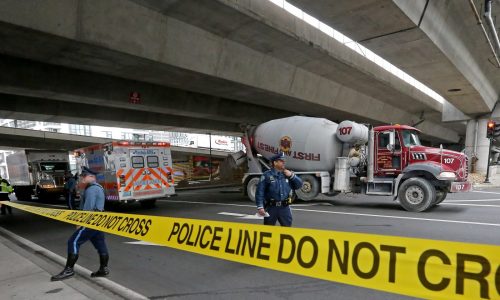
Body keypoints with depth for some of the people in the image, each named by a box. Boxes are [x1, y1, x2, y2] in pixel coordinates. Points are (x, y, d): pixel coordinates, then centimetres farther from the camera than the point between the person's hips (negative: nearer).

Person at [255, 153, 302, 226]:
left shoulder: (287, 174, 9)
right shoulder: (267, 175, -5)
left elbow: (299, 185, 10)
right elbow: (260, 192, -8)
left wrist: (292, 176, -5)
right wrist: (260, 207, -15)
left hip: (285, 207, 4)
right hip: (271, 207, -3)